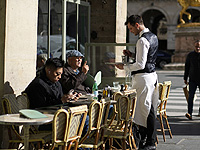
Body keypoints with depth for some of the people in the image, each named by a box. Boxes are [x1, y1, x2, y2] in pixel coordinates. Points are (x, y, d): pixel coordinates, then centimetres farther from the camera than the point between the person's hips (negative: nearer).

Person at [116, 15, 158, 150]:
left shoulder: (142, 40, -18)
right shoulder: (153, 37, 14)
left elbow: (141, 65, -22)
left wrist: (124, 67, -11)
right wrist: (132, 55, 17)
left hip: (143, 77, -10)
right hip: (152, 74, 10)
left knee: (145, 109, -5)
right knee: (150, 109, 13)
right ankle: (148, 138, 21)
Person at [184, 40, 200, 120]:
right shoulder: (190, 55, 7)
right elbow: (187, 67, 13)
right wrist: (185, 78, 12)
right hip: (192, 79, 1)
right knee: (191, 96, -7)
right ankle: (189, 113, -9)